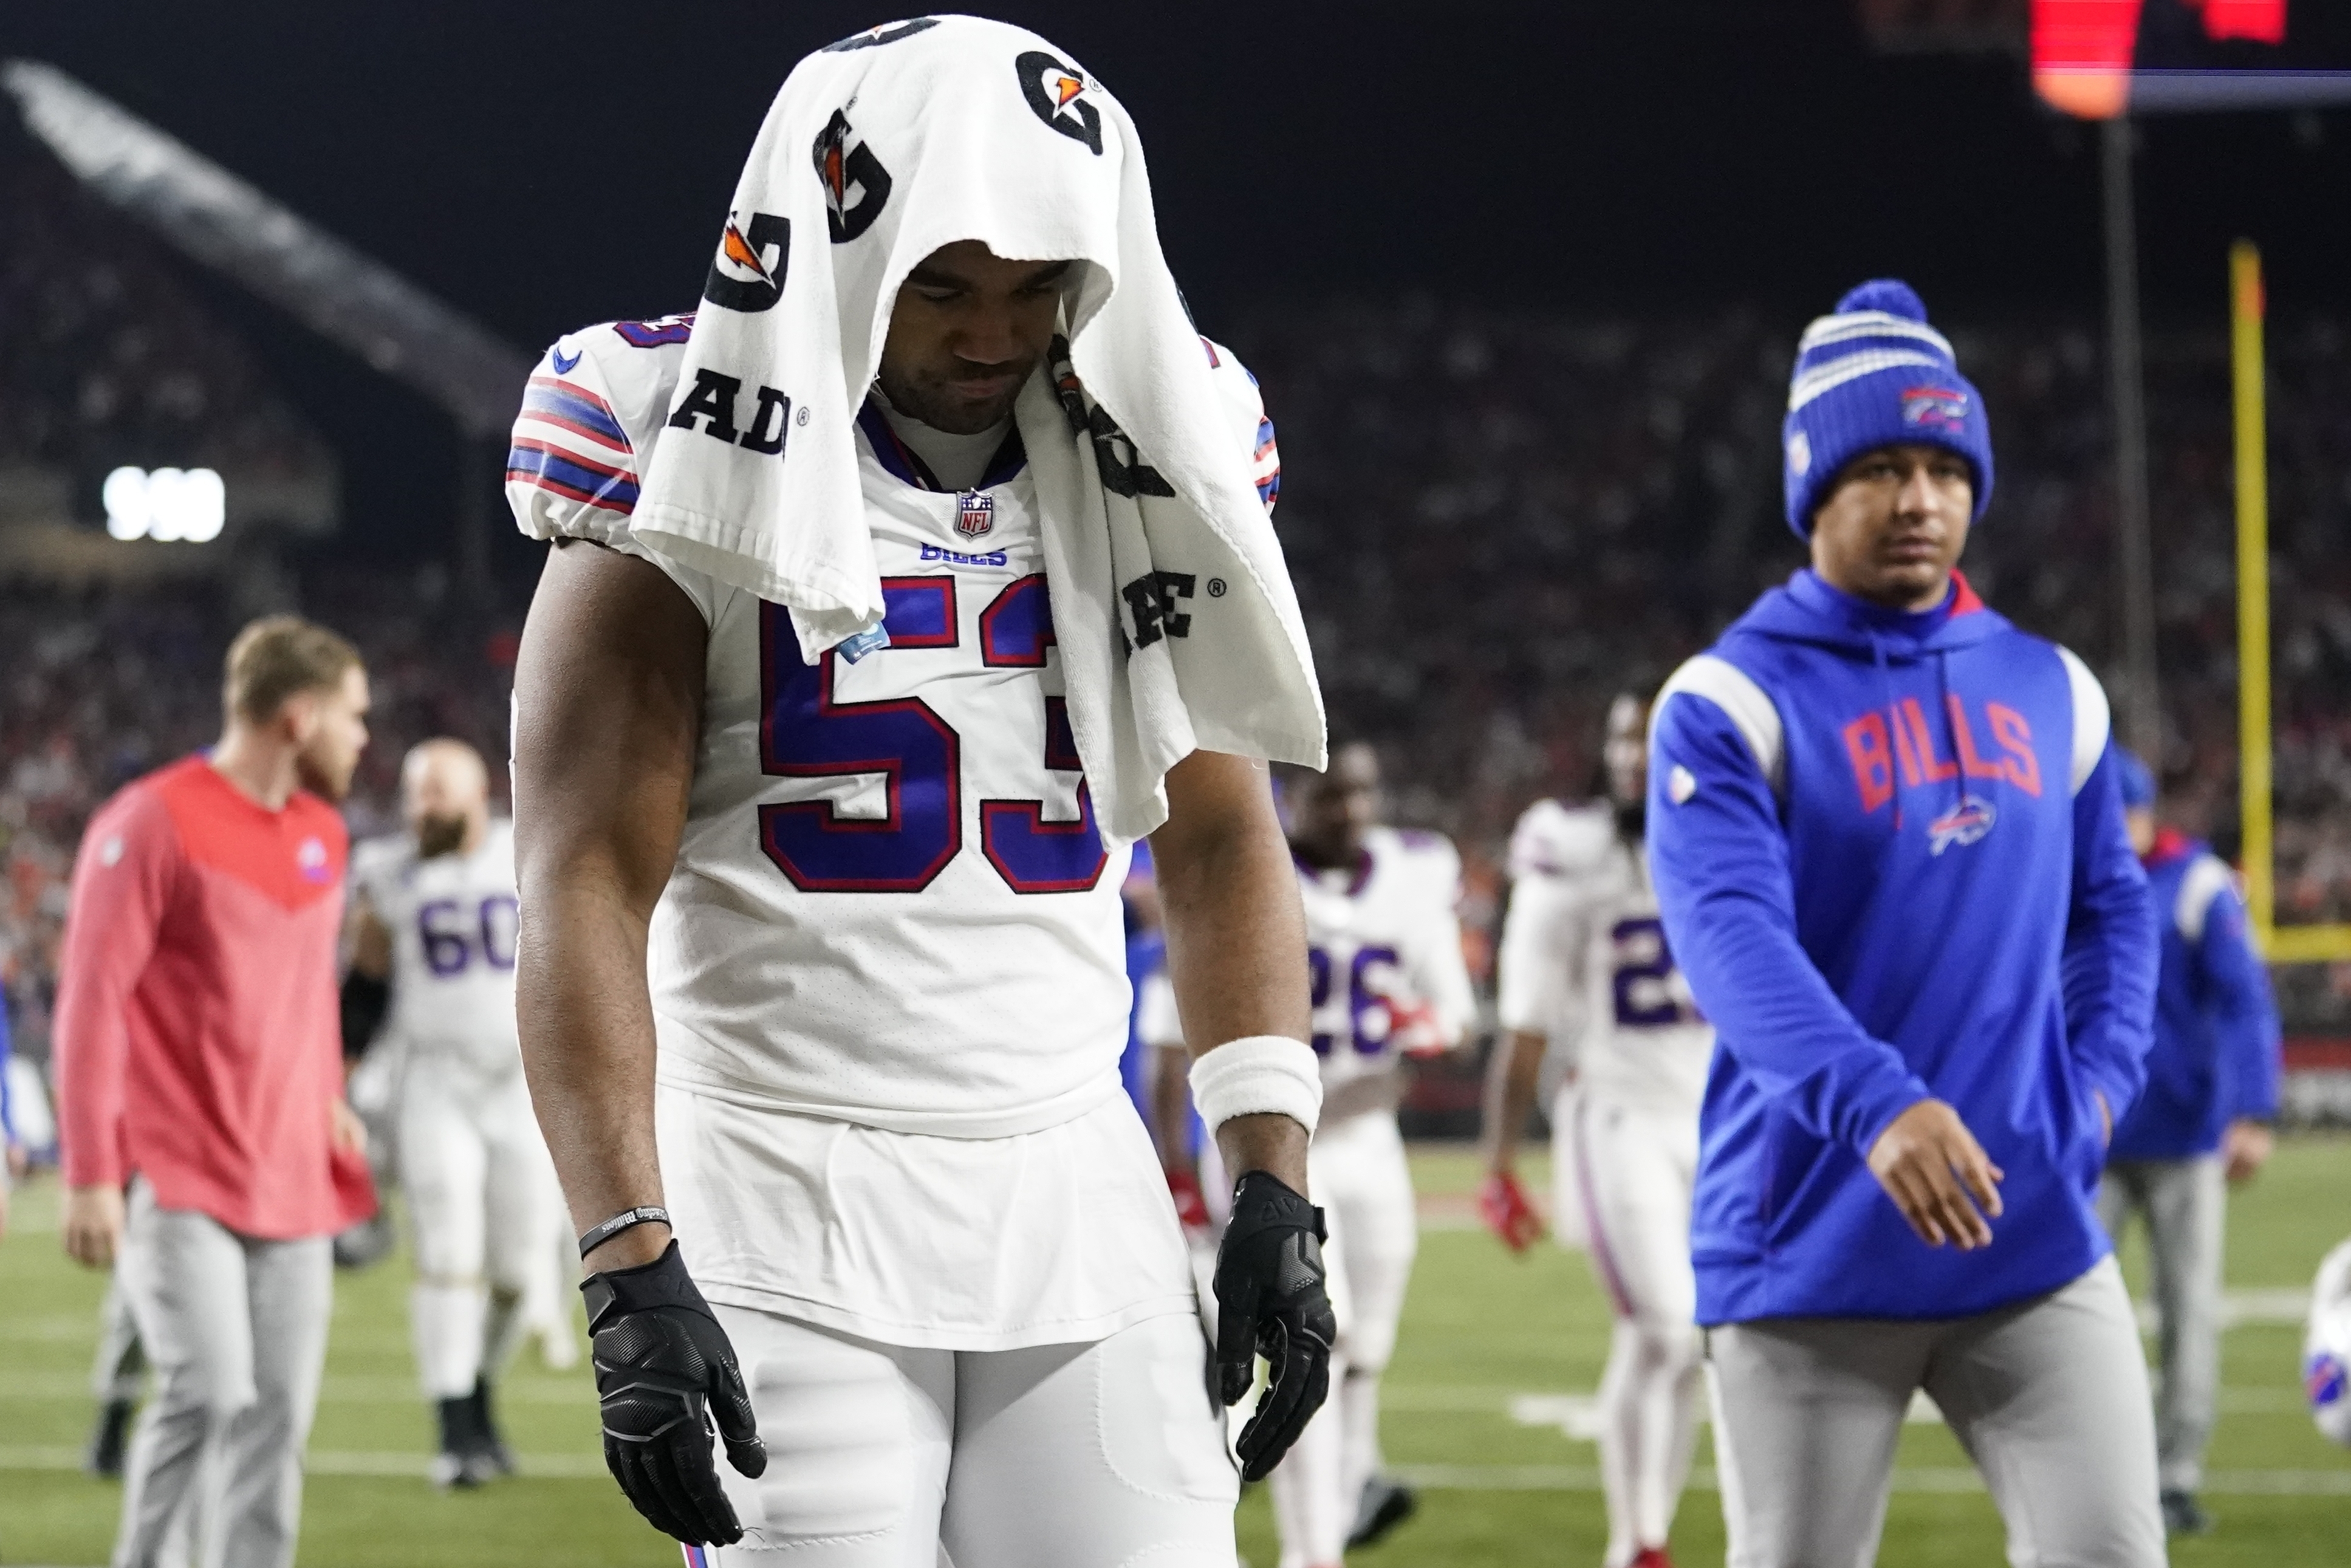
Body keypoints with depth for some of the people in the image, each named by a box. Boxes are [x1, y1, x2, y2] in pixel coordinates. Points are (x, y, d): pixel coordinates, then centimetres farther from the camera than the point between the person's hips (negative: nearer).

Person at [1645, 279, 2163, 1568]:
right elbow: (1730, 935, -21)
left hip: (2035, 1236, 4)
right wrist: (1873, 1105, -36)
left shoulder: (2047, 689, 11)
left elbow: (2110, 909, 24)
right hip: (1813, 1255, -4)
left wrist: (2100, 1082, 5)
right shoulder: (1732, 701, -7)